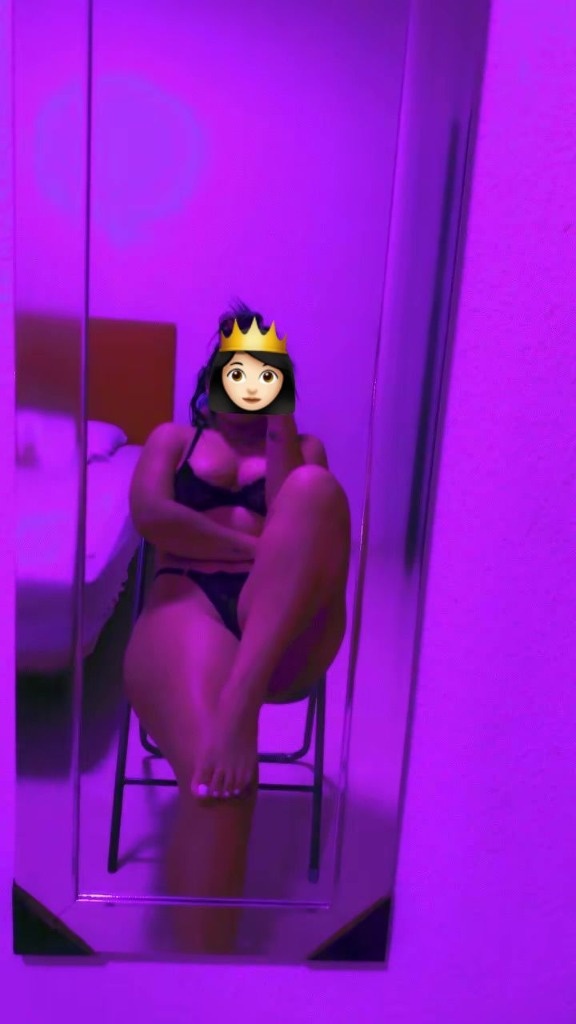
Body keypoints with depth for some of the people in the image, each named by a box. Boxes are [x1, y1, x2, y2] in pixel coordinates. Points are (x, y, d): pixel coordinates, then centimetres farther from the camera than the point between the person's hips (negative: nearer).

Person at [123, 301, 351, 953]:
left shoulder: (305, 447, 26)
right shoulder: (175, 438, 24)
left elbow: (307, 518, 4)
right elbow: (149, 515, 2)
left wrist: (278, 423, 2)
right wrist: (256, 549, -5)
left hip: (288, 627, 2)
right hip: (188, 601, -1)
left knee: (316, 488, -29)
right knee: (217, 774, -33)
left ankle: (240, 699, -42)